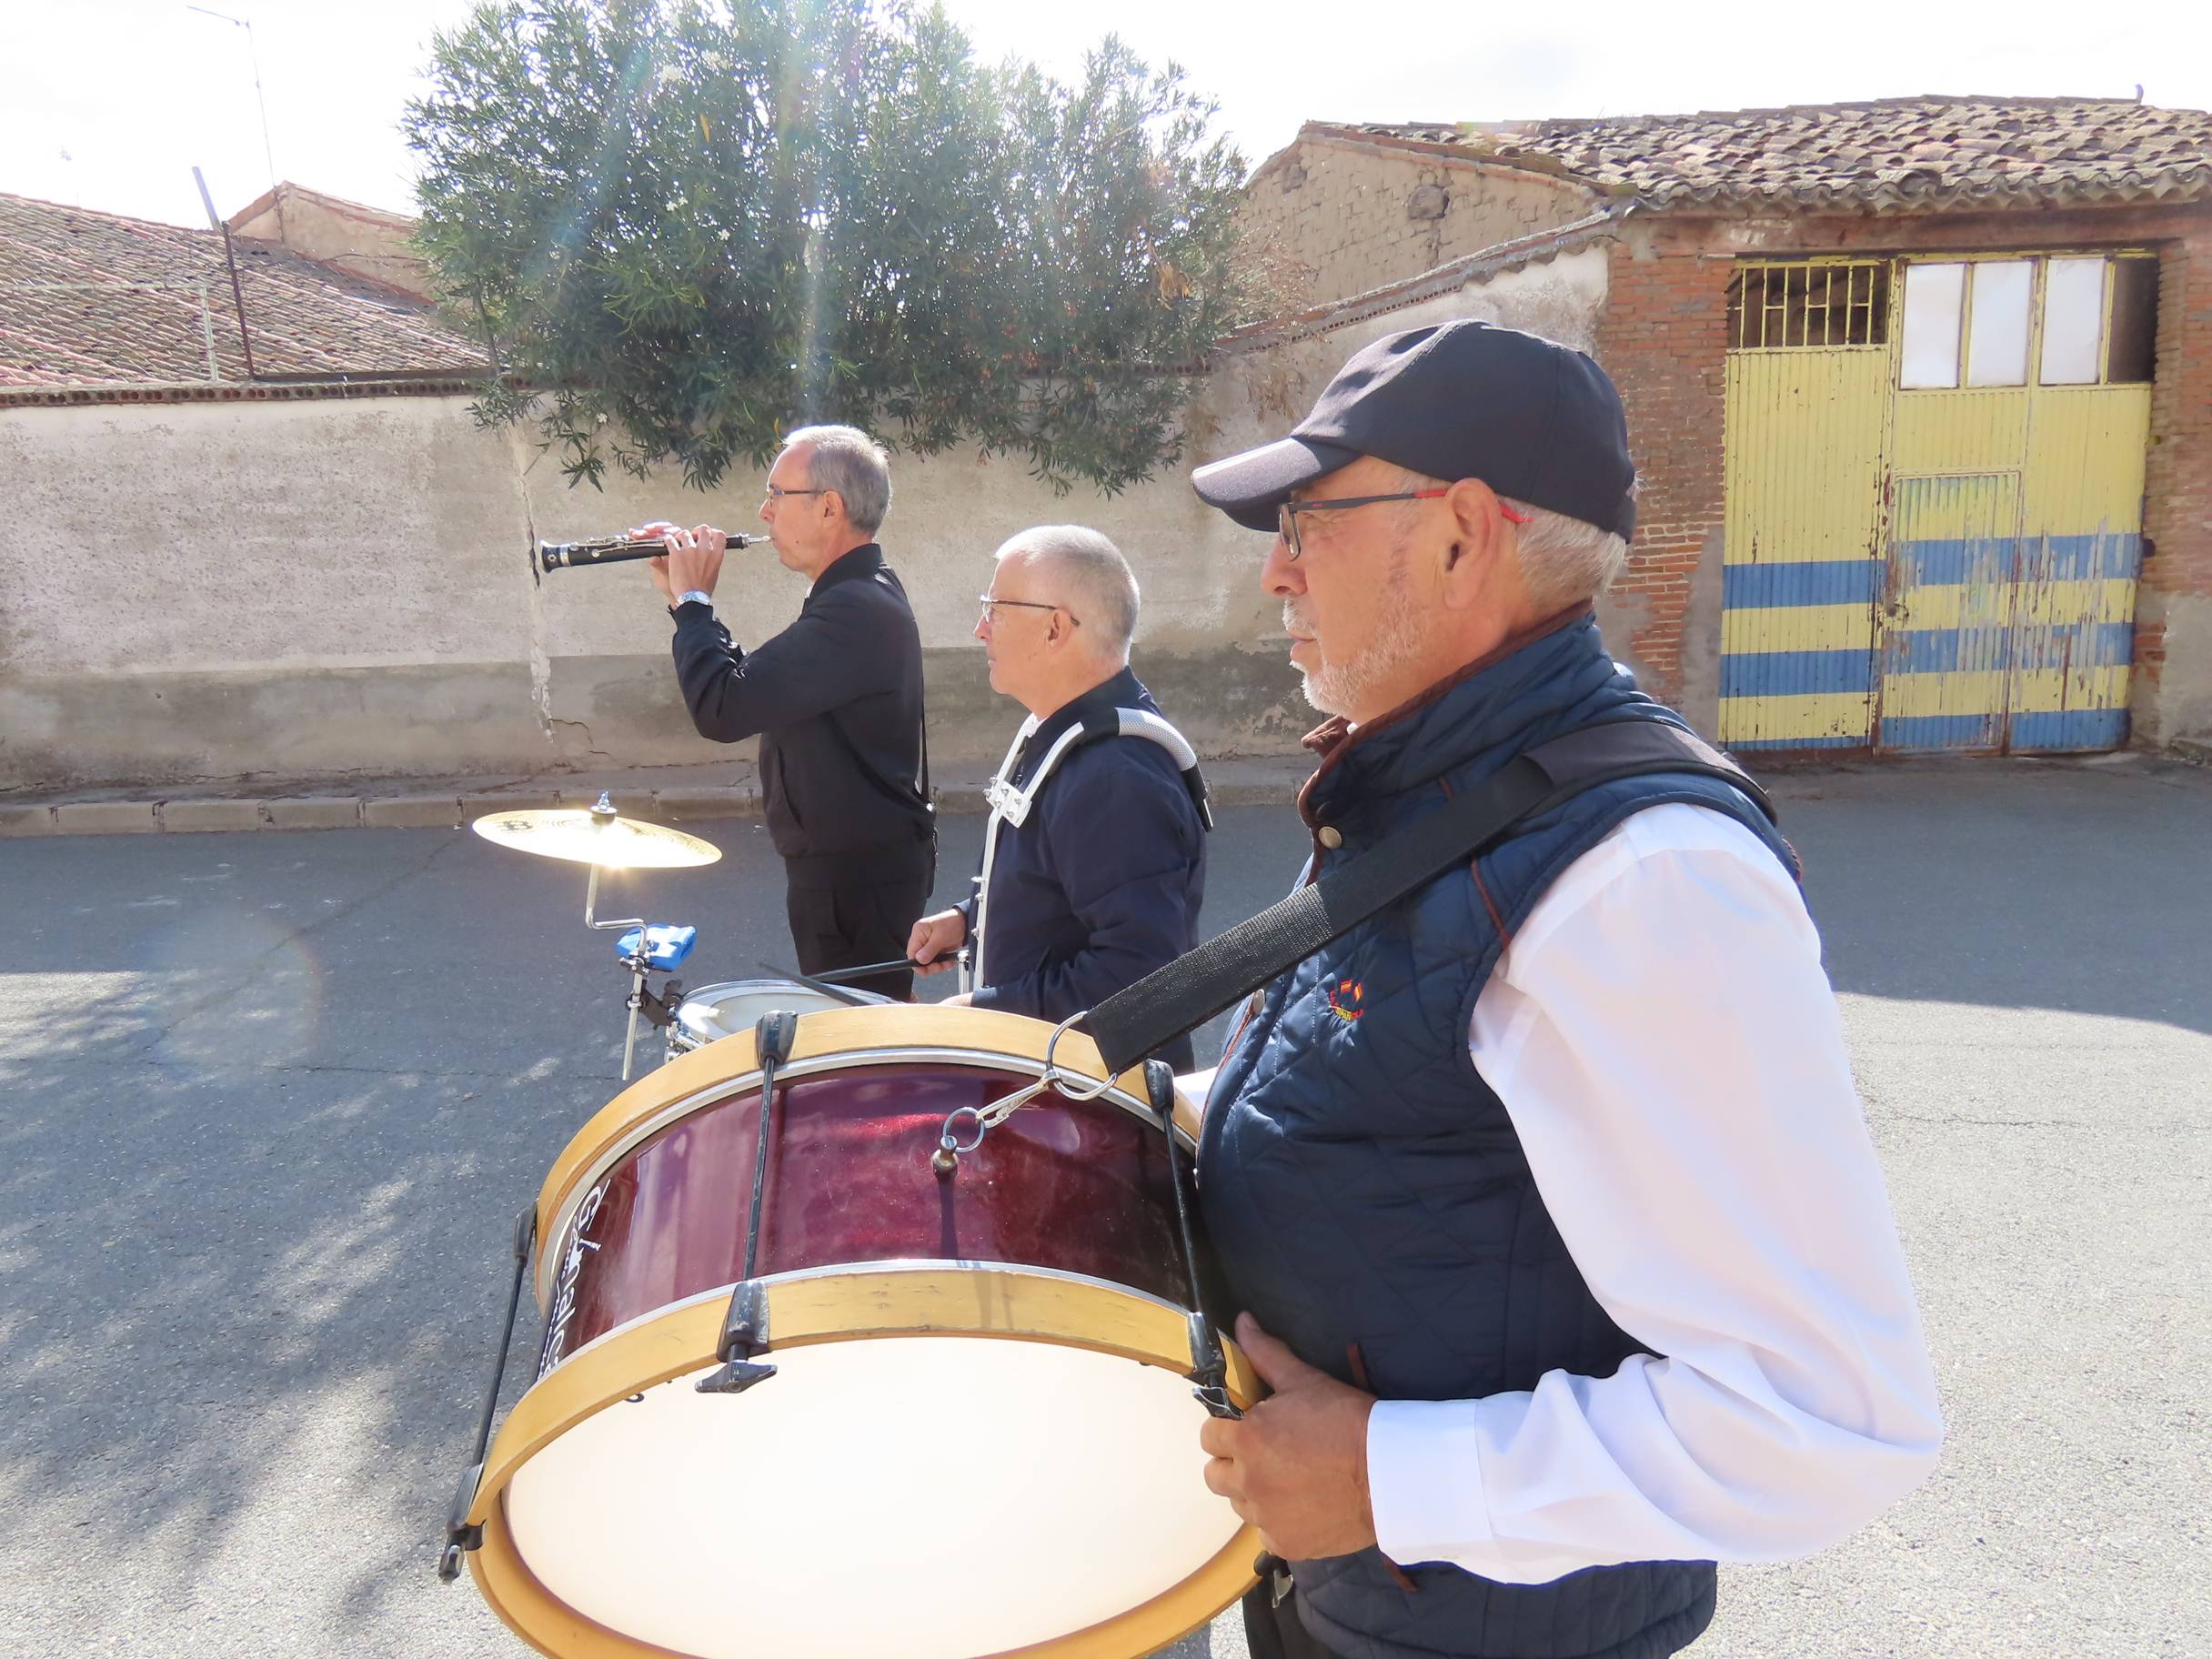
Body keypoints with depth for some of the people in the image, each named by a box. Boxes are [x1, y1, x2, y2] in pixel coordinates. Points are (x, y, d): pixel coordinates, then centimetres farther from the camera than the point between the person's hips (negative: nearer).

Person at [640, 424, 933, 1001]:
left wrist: (693, 598, -14)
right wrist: (684, 598, 7)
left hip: (860, 873, -11)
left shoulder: (857, 610, -24)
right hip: (851, 862, 11)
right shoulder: (854, 593, 10)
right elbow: (755, 677, 17)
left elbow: (721, 708, -29)